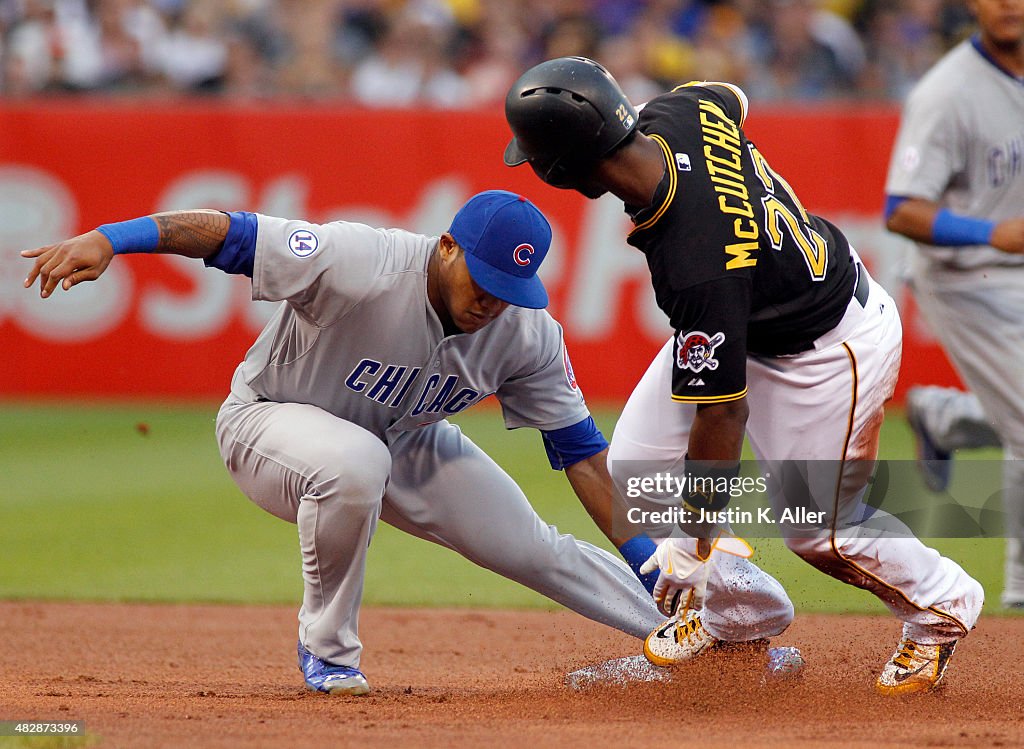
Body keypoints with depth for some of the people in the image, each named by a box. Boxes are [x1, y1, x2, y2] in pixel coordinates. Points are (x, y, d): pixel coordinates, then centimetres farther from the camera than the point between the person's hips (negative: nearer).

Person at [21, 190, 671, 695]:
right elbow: (231, 232, -38)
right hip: (269, 420, -5)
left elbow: (580, 451, -9)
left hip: (404, 440, 5)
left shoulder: (531, 333, -20)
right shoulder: (360, 264, -37)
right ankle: (328, 650, -18)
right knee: (355, 464, -39)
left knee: (531, 548, 3)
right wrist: (106, 240, -50)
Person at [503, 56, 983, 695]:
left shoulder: (696, 267, -42)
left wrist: (697, 536, -20)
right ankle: (731, 617, 21)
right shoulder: (683, 110, -22)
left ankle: (942, 605, 31)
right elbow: (733, 99, 6)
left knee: (817, 529, 4)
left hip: (829, 348, -9)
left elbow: (724, 413, -32)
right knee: (636, 462, 2)